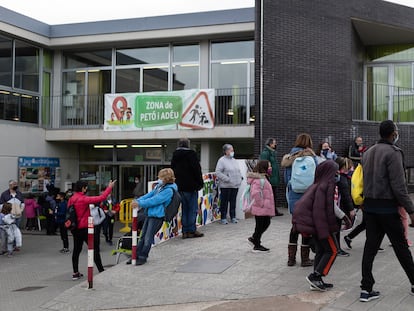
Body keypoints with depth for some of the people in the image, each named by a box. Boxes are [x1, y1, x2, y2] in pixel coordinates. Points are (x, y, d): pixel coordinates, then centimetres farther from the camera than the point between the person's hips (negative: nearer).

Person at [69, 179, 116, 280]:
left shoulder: (71, 199, 4)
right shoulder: (83, 199, -18)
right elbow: (101, 198, -20)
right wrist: (109, 188, -11)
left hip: (75, 229, 7)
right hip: (84, 228, -7)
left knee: (76, 249, 13)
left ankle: (75, 273, 15)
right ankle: (101, 271, 5)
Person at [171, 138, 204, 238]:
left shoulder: (175, 156, 11)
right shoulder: (191, 154, -9)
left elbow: (173, 170, 16)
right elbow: (197, 169, -11)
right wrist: (200, 183, -4)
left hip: (179, 186, 6)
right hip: (191, 186, -6)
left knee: (184, 209, 11)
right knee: (193, 209, 0)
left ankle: (185, 231, 11)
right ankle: (192, 230, 0)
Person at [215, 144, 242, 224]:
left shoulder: (234, 160, 17)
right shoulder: (222, 160, -6)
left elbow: (238, 171, 25)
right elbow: (218, 172, -13)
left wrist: (240, 178, 8)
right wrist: (227, 179, -17)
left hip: (235, 185, 6)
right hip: (226, 186, -6)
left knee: (233, 202, 10)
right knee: (224, 202, -2)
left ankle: (233, 217, 18)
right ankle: (223, 218, 6)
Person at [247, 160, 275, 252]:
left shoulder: (263, 178, 13)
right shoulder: (260, 180, -21)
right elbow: (255, 193, -33)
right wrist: (261, 203, -23)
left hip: (265, 208, 10)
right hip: (261, 209, -10)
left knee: (266, 223, 19)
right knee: (260, 225, 1)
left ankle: (254, 239, 30)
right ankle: (257, 246, 13)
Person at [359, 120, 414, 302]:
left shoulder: (368, 153, 12)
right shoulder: (393, 153, -12)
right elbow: (398, 185, -17)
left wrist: (368, 200, 14)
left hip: (369, 205, 7)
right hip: (387, 207, -7)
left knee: (370, 246, 6)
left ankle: (366, 289, 6)